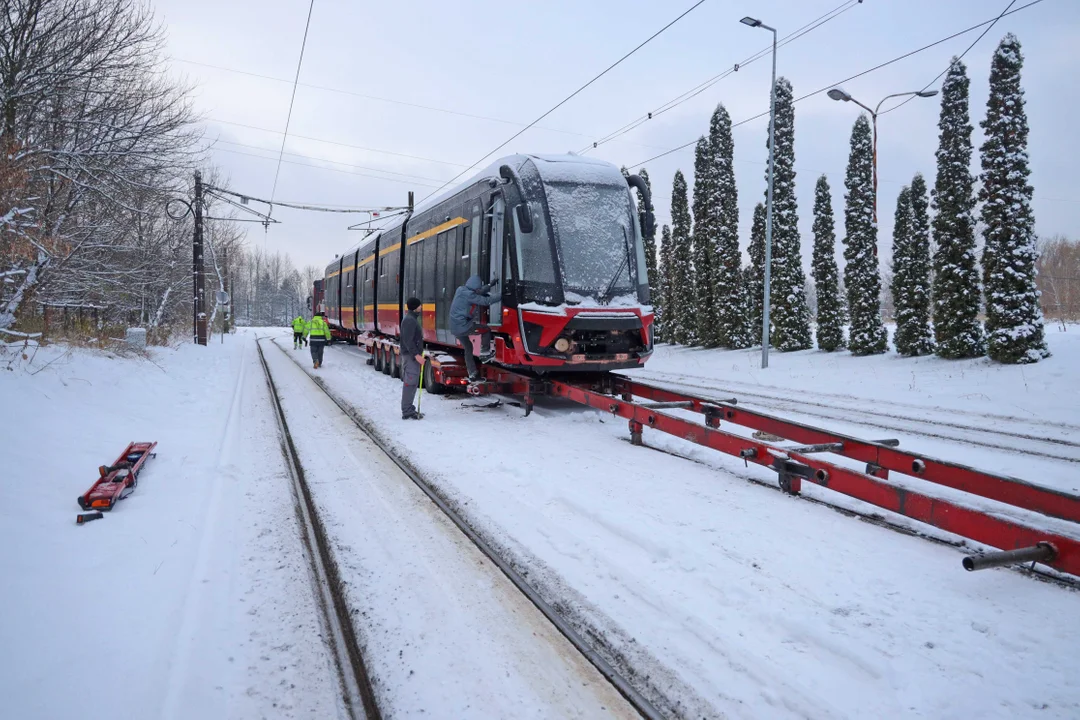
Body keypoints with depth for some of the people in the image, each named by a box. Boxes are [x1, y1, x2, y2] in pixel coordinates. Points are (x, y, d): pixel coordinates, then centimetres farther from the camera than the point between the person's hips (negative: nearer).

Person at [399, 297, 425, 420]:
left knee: (411, 383, 14)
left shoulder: (412, 319, 18)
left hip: (413, 356, 11)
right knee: (410, 383, -9)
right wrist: (416, 355, -26)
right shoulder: (409, 320, -15)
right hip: (411, 356, -11)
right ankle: (407, 412, -8)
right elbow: (408, 340, -23)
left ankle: (408, 409, 21)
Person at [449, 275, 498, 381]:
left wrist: (490, 286, 22)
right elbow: (486, 301, -18)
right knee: (486, 328, 5)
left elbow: (479, 292, 24)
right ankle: (484, 352, 7)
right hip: (463, 326, -9)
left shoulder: (461, 290, 11)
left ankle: (472, 374, 24)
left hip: (455, 328, 9)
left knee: (468, 348, 21)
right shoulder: (468, 294, -16)